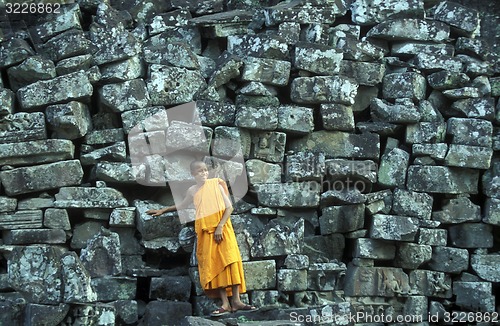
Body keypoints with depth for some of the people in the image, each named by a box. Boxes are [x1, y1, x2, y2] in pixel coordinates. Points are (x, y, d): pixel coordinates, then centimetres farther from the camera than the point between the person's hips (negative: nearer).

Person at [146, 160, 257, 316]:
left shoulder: (216, 184, 0)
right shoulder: (192, 191, 10)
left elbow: (229, 207, -4)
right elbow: (182, 206, 30)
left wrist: (220, 227, -14)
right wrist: (163, 210, 28)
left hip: (222, 228, -2)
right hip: (205, 231, 2)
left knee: (230, 260, -12)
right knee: (213, 264, -5)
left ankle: (236, 300, -11)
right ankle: (225, 303, -7)